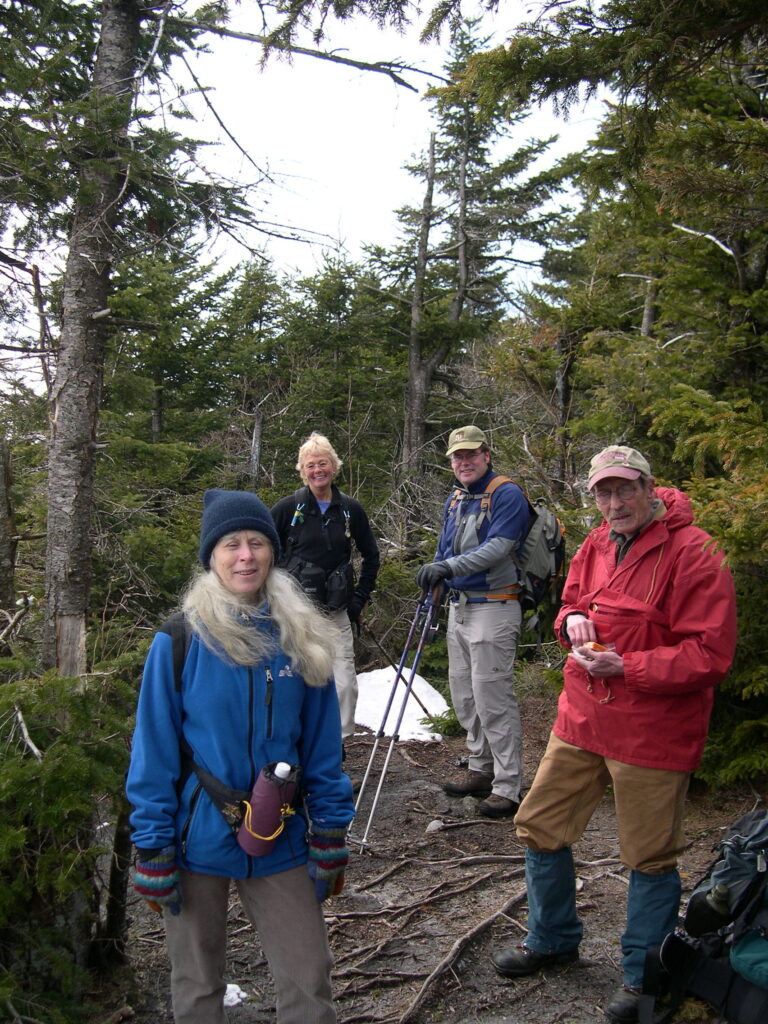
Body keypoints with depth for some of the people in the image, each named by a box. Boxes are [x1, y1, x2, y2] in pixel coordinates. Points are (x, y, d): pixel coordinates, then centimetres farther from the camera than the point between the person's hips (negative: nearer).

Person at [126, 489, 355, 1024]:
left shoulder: (299, 638, -5)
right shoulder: (180, 641, -13)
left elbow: (321, 746, 0)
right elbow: (155, 753, -9)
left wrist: (330, 834, 1)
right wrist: (152, 850, -8)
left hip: (279, 842, 2)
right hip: (198, 840, -1)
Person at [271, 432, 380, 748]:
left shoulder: (351, 509, 5)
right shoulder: (288, 508, -3)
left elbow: (371, 556, 17)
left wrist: (360, 598, 9)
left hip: (336, 614, 2)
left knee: (345, 684, -2)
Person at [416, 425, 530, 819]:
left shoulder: (507, 494, -12)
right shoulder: (454, 500, 14)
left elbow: (498, 547, -24)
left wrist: (450, 566, -32)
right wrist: (434, 573, 8)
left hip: (493, 609, -9)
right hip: (458, 607, 9)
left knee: (493, 698, -6)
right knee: (464, 696, 16)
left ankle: (507, 787, 4)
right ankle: (481, 769, 30)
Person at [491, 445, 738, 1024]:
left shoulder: (693, 554, -16)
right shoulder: (596, 546, 6)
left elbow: (710, 655, -19)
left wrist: (627, 667, -23)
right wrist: (573, 621, -2)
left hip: (651, 731, -7)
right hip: (582, 717, 7)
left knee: (650, 858, 9)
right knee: (541, 827, 15)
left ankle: (645, 977, 33)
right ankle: (552, 940, 40)